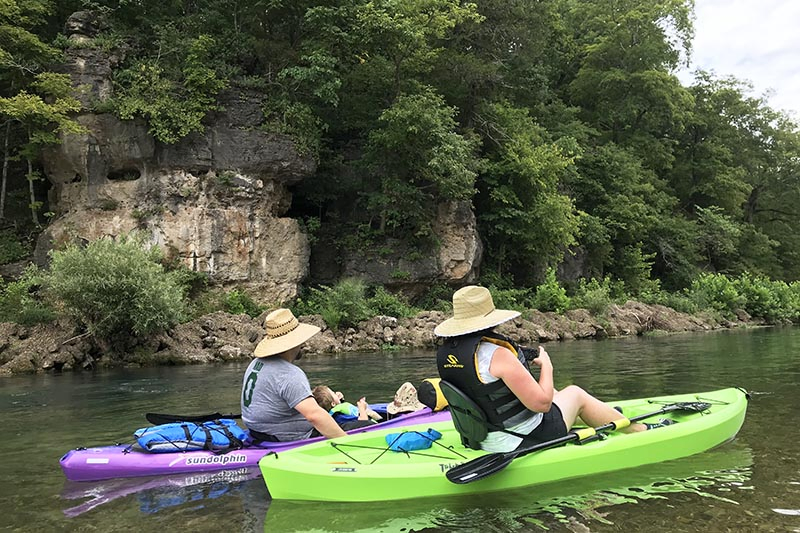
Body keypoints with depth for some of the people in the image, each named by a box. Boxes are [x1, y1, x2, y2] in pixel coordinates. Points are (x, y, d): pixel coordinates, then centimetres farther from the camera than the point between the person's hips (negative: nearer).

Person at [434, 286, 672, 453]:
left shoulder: (444, 352, -4)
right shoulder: (497, 354, -29)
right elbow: (541, 403, -25)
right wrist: (546, 365, -8)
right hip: (525, 441, -8)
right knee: (575, 394, 14)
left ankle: (603, 415, 51)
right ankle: (641, 430, 33)